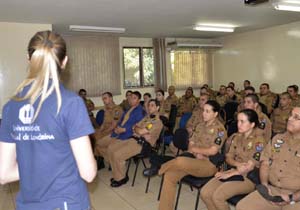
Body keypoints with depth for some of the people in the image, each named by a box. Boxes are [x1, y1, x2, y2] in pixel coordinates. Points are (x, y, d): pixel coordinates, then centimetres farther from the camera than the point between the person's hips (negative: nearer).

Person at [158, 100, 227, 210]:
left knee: (180, 161, -33)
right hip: (195, 160, 7)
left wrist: (195, 149, -4)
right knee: (169, 175, -15)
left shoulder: (219, 129, -8)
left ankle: (161, 168, -1)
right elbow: (191, 144, 12)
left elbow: (213, 151, -14)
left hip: (209, 164, -7)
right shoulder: (200, 126, 14)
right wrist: (197, 154, -9)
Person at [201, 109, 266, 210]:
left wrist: (229, 174, -14)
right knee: (204, 193, -15)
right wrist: (238, 164, -12)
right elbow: (228, 157, 10)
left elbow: (250, 166, -14)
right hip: (233, 172, 6)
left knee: (217, 196, -27)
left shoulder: (259, 141, -10)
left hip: (248, 177, -6)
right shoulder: (237, 137, 10)